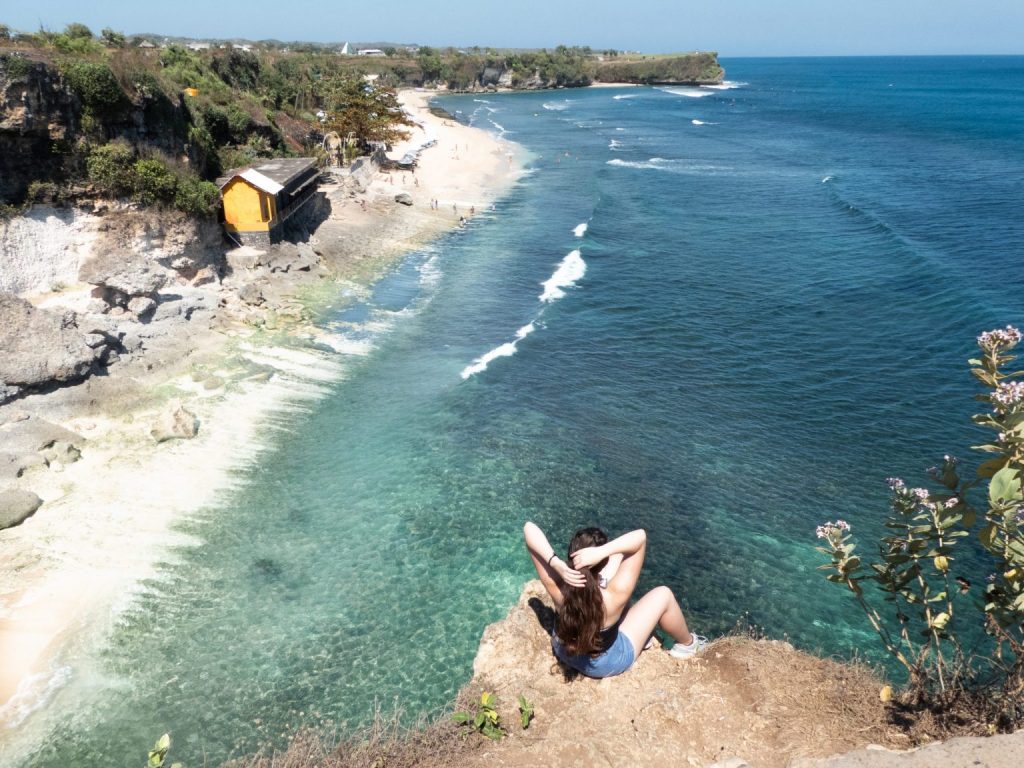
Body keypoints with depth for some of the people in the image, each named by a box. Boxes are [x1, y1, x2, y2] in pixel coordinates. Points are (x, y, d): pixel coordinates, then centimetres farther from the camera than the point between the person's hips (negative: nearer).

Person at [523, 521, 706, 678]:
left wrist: (556, 563, -46)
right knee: (663, 595, 6)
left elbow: (529, 528, -33)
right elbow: (640, 536, -39)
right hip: (603, 665, -3)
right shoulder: (612, 597, -41)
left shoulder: (557, 588, -33)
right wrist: (601, 552, -52)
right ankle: (687, 644, 35)